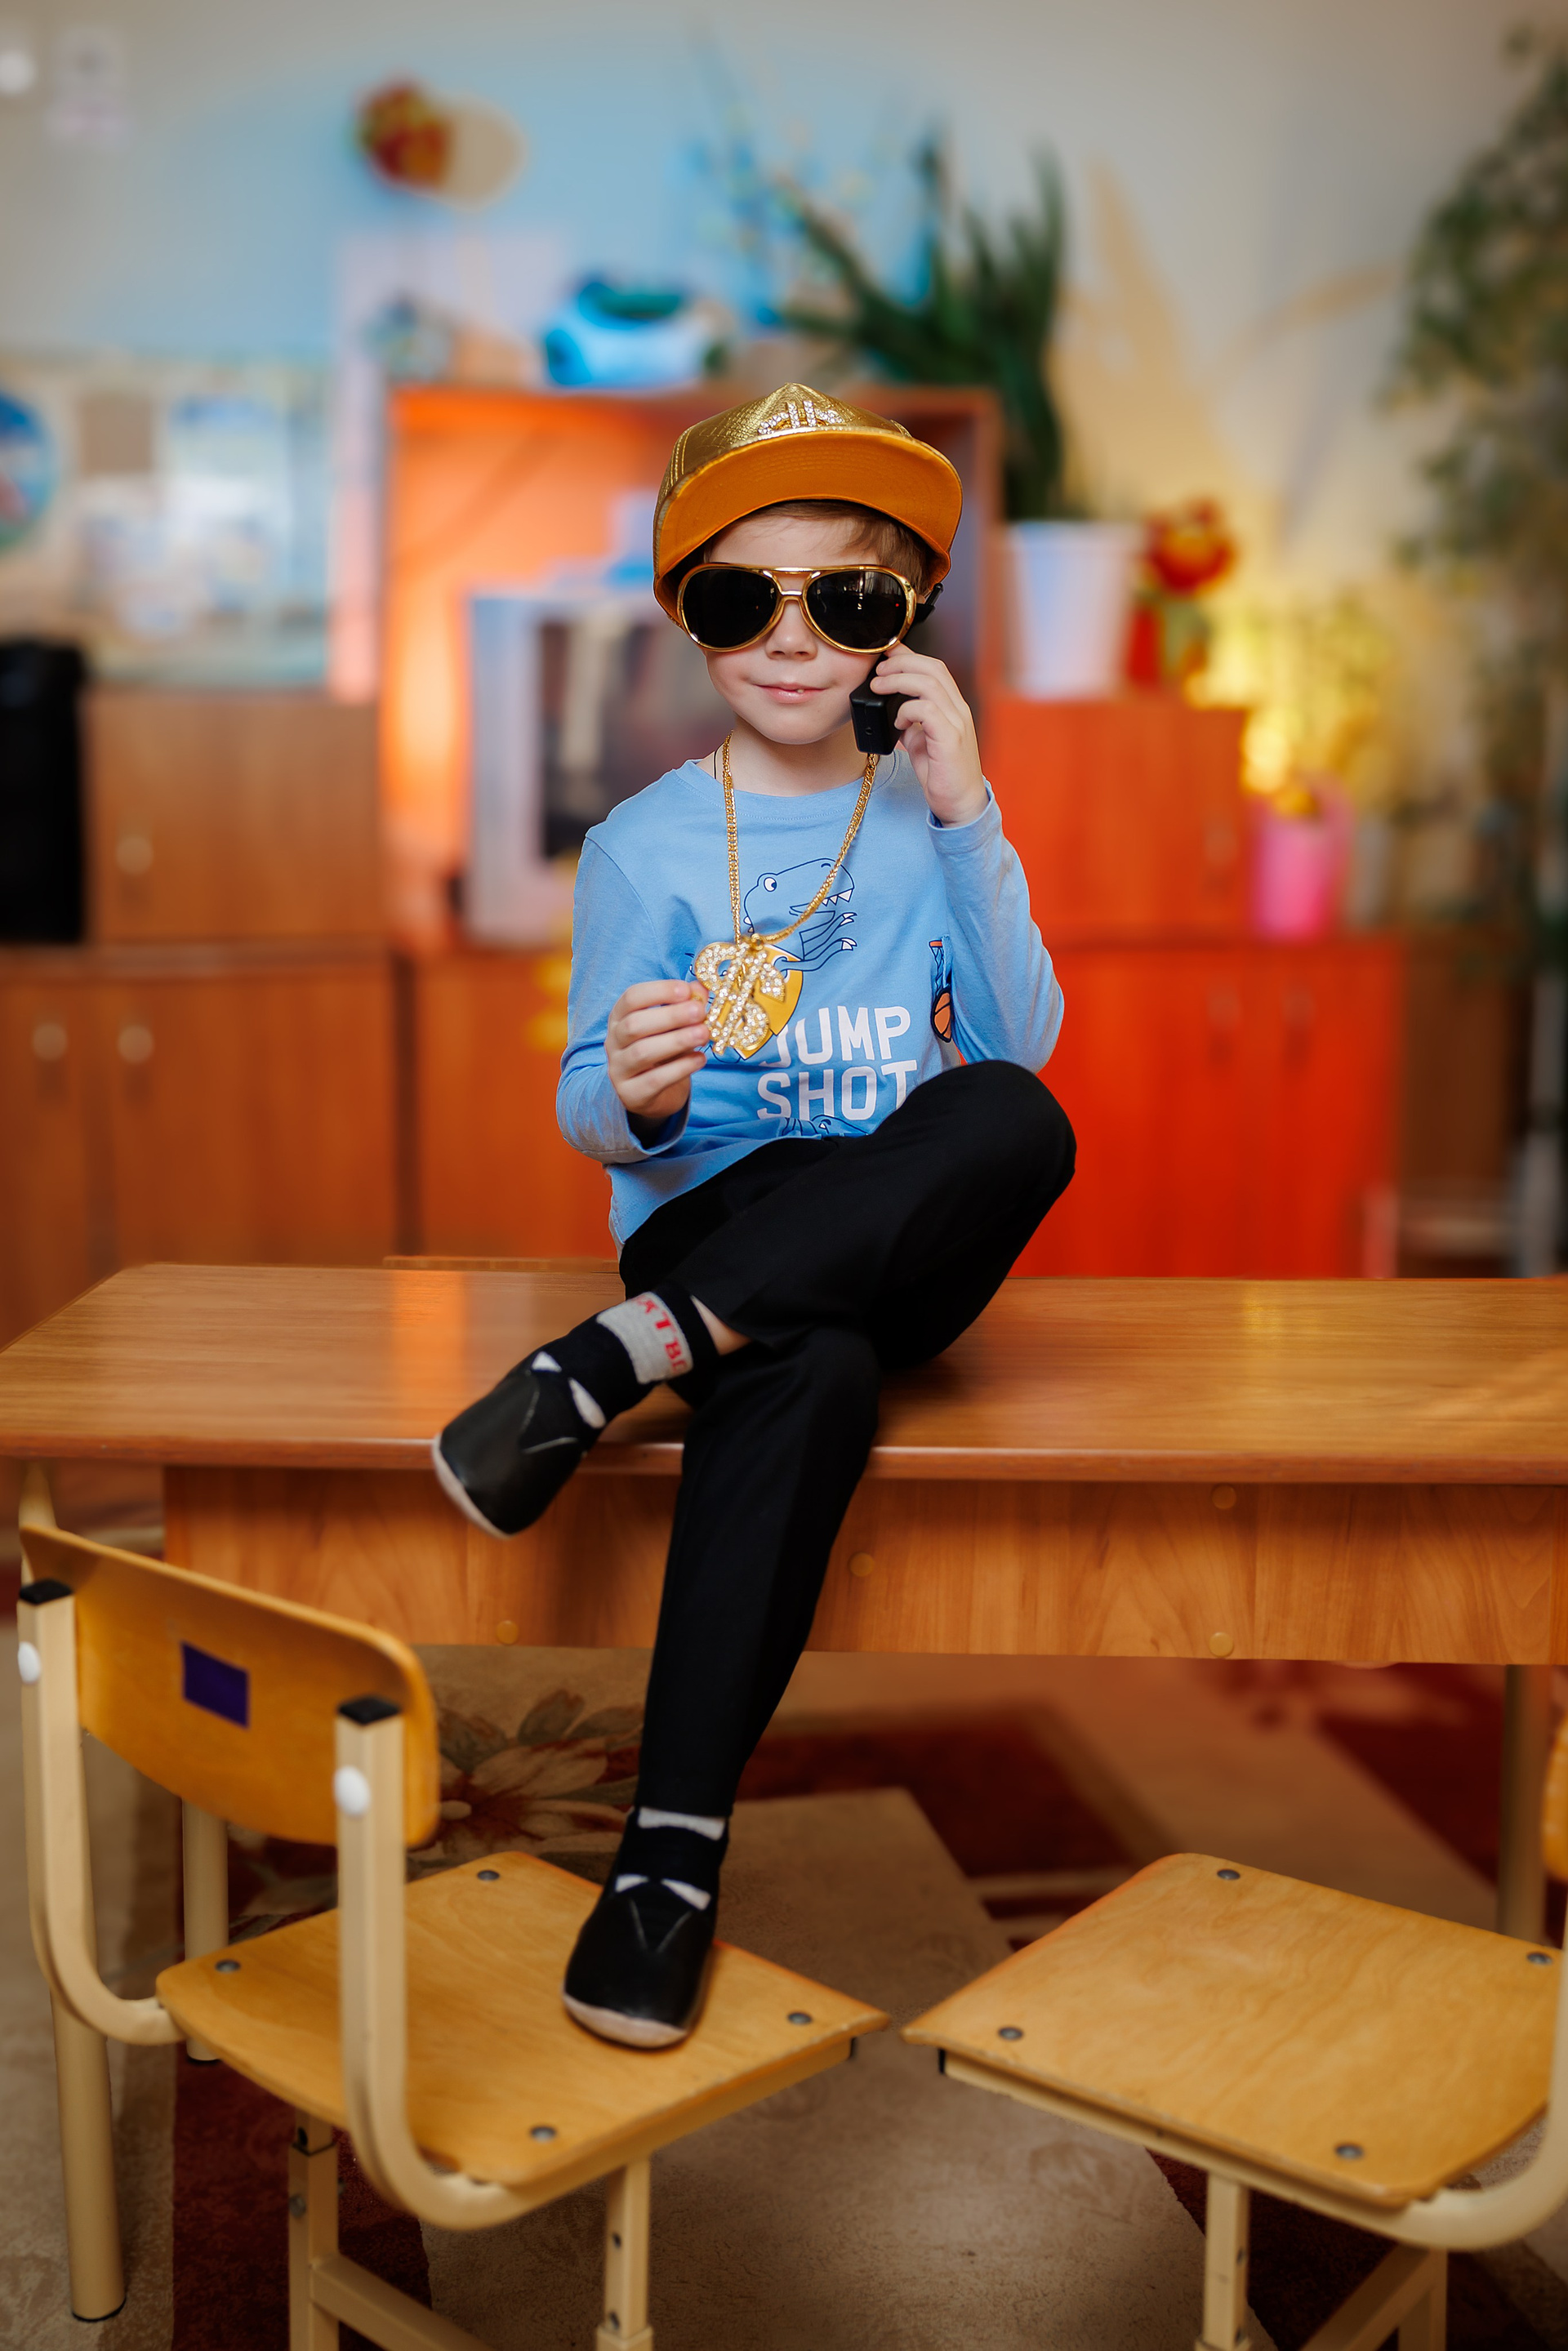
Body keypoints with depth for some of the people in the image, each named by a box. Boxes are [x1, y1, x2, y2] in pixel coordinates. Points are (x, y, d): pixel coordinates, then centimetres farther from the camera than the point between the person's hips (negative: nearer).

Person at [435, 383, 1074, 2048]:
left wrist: (966, 818, -10)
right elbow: (593, 1119, 0)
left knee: (1015, 1123, -35)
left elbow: (1021, 1046, -3)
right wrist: (632, 1096, -25)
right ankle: (674, 1847, -32)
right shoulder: (639, 846, 6)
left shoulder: (930, 817, 12)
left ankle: (618, 1360, -33)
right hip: (715, 1218, -2)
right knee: (809, 1373, -40)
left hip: (906, 1233, 2)